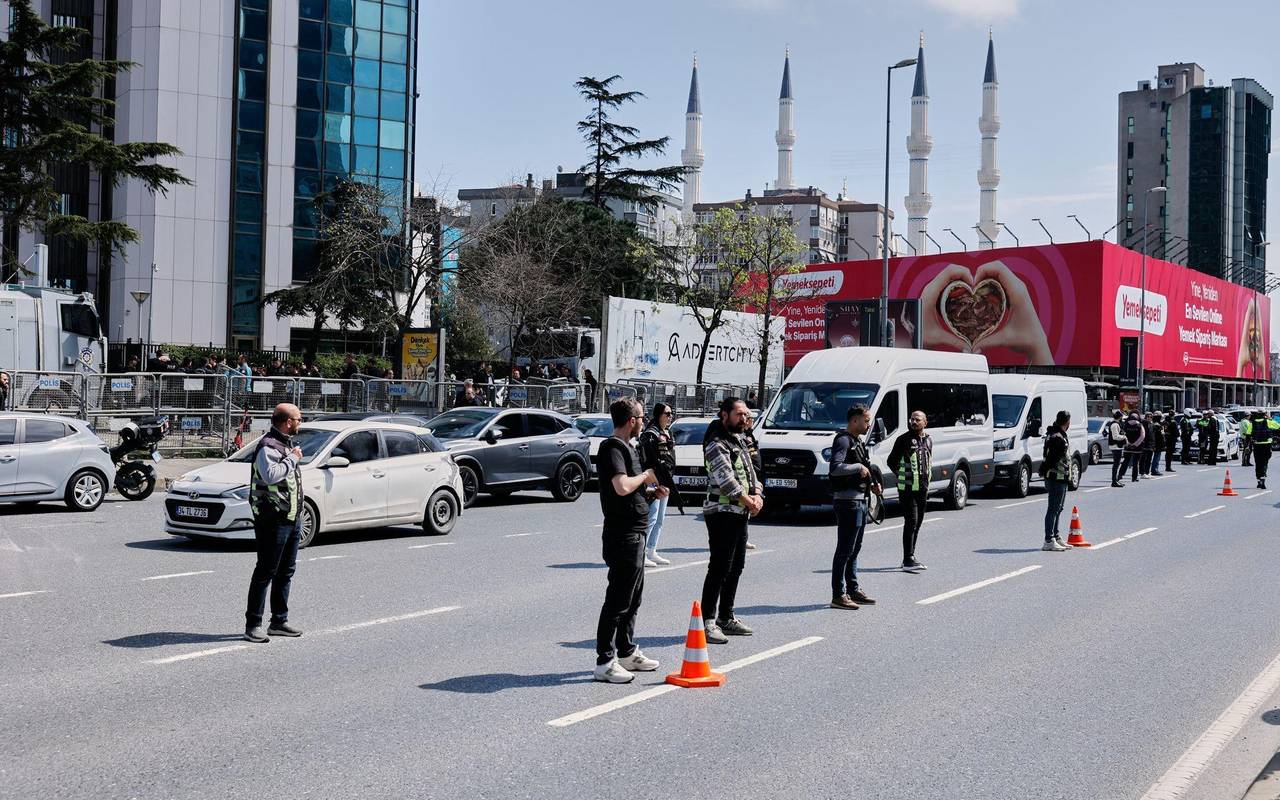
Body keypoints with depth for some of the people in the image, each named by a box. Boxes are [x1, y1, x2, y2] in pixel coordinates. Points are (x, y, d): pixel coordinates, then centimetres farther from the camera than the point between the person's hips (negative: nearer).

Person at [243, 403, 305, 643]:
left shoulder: (286, 444, 18)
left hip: (291, 517, 10)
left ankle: (279, 621, 22)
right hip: (273, 518, -10)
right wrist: (292, 459, -20)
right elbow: (270, 474, -31)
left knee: (285, 571, 14)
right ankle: (253, 625, -3)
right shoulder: (268, 446, -14)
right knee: (266, 572, -7)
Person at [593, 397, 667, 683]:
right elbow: (622, 486, -29)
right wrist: (646, 477, -12)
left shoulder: (626, 447, 18)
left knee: (633, 597, 18)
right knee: (618, 600, -8)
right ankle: (605, 662, -4)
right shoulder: (613, 448, -15)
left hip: (634, 533, 11)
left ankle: (627, 652, 29)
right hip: (623, 534, -11)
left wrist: (651, 492, 10)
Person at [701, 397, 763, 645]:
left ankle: (726, 618, 22)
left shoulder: (739, 439, 17)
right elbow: (725, 477, -20)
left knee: (736, 567, 14)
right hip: (722, 511, -10)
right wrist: (747, 500, -12)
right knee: (720, 568, -12)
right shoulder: (717, 443, -12)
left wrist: (757, 494, -1)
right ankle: (708, 622, -10)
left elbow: (750, 469, 17)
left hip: (741, 512, 10)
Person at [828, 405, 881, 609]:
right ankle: (838, 595, -6)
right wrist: (859, 467, -20)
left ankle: (853, 590, 25)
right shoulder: (843, 440, -13)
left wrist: (872, 483, 11)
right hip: (848, 500, -10)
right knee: (845, 549, -8)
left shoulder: (857, 441, 19)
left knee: (854, 549, 16)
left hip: (860, 500, 10)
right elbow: (835, 468, -28)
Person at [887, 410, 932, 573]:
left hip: (923, 488, 7)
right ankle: (908, 560, -13)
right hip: (908, 488, -7)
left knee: (917, 523, 11)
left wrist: (926, 477, 14)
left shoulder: (928, 440, 11)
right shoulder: (904, 439, -7)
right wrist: (901, 476, 1)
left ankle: (910, 558, 20)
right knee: (911, 522, -12)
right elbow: (891, 461, 0)